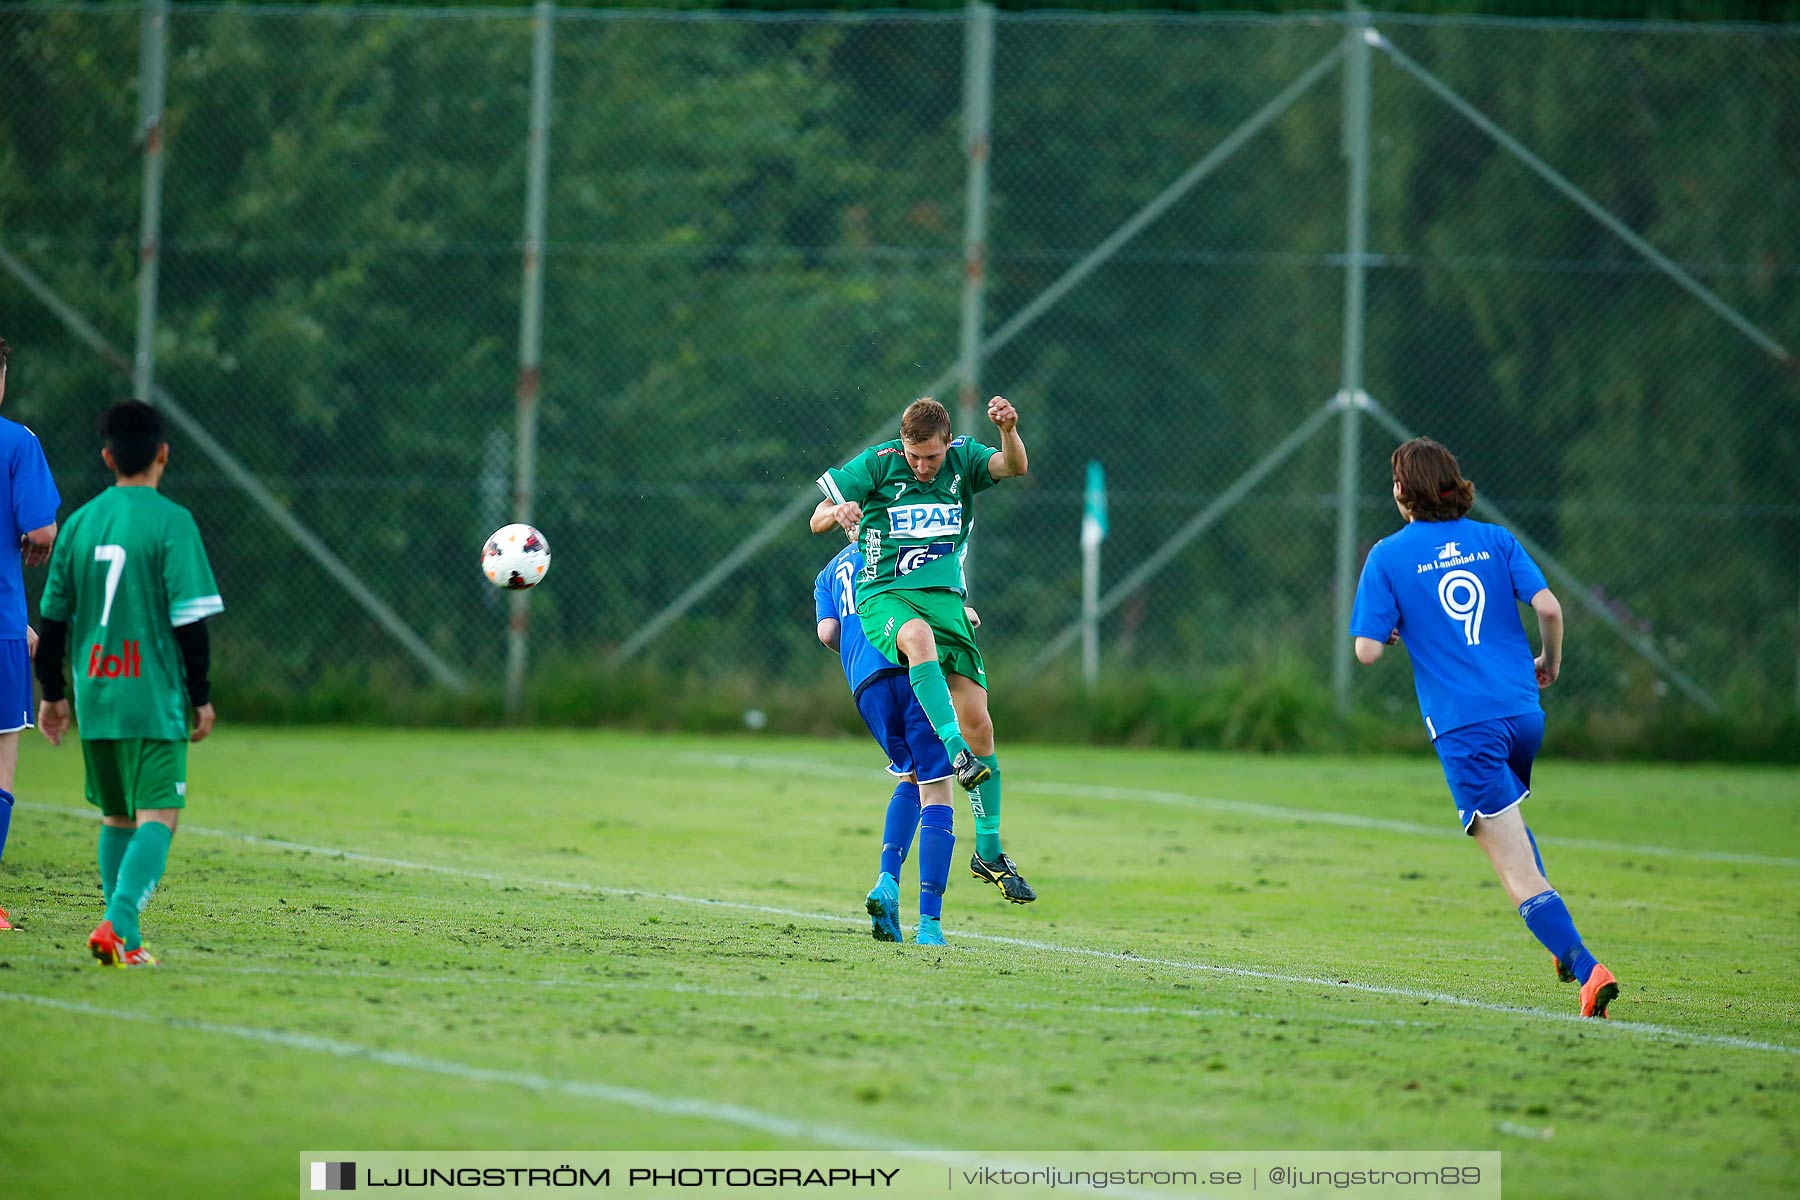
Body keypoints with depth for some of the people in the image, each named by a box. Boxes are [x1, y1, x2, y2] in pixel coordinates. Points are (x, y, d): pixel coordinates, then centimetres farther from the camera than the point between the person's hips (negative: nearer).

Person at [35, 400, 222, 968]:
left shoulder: (80, 523, 8)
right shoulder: (171, 522, -8)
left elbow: (53, 618, 12)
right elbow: (189, 619, -10)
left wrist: (52, 692, 22)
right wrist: (201, 695, -1)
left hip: (94, 699, 5)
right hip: (155, 699, -5)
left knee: (116, 818, 18)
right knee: (157, 819, -6)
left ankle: (123, 936, 16)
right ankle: (119, 924, -25)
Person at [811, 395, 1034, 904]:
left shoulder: (964, 459, 3)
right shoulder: (878, 463, -2)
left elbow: (1013, 466, -16)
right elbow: (817, 520, -2)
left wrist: (1009, 431, -37)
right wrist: (839, 513, -26)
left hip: (944, 596, 3)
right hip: (885, 597, -3)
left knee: (977, 720, -5)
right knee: (919, 636, -40)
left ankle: (989, 852, 5)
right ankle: (956, 752, -50)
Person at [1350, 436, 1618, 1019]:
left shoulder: (1389, 556, -1)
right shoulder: (1495, 540, 7)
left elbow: (1367, 652, -5)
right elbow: (1548, 607, -4)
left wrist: (1397, 630, 17)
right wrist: (1550, 662, 15)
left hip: (1464, 727, -5)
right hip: (1523, 712, 5)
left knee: (1518, 869, -7)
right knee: (1508, 823, 33)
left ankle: (1585, 968, -22)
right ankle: (1563, 942, 25)